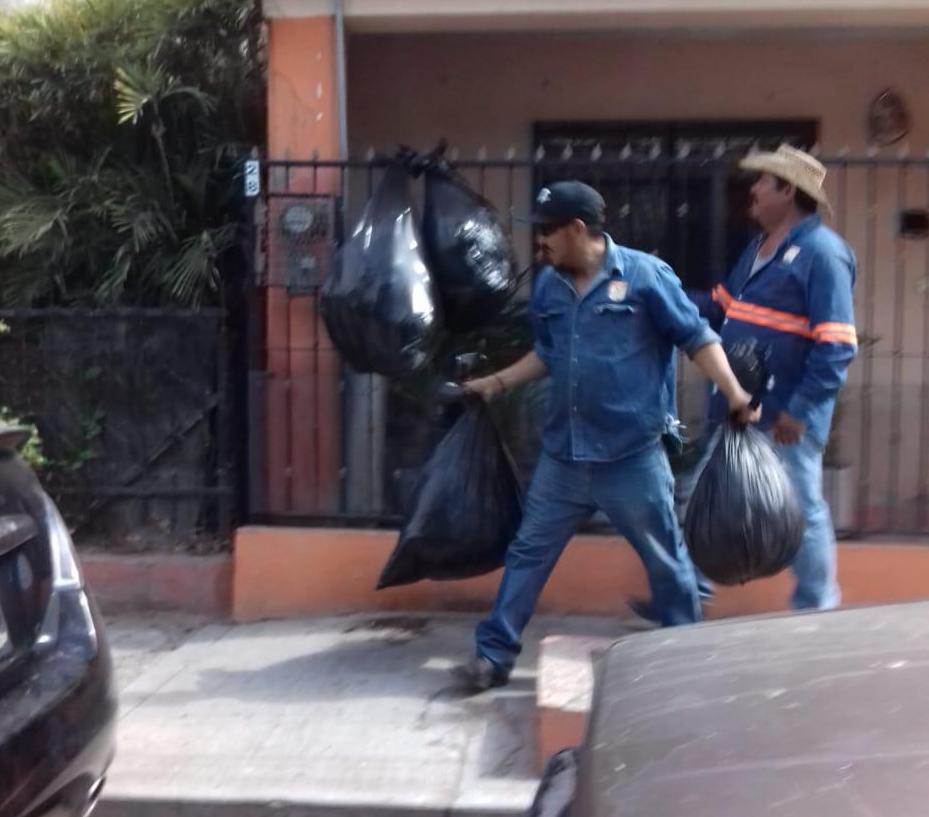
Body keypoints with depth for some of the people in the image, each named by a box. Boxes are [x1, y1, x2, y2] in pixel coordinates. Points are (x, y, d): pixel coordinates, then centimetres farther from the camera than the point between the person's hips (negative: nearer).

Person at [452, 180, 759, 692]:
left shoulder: (645, 274, -11)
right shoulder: (548, 286, 7)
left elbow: (698, 339, -9)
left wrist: (736, 396, -17)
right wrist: (497, 383, 15)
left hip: (632, 456, -5)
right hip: (563, 455, 5)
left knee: (665, 560, 10)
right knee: (528, 553, 8)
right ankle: (494, 654, 18)